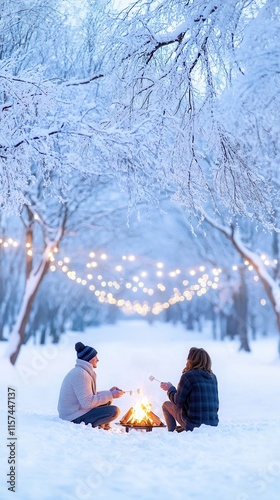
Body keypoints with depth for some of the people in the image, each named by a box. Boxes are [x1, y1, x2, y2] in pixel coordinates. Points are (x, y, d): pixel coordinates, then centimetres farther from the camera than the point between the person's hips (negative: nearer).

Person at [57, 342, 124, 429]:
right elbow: (87, 402, -25)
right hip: (75, 418, -10)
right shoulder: (81, 374, -20)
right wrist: (111, 395, -17)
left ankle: (103, 426, 11)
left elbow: (89, 396, 18)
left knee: (107, 401, 18)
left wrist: (109, 392, 9)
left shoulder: (81, 371, 12)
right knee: (114, 411, -17)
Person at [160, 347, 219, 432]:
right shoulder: (212, 377, 7)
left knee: (166, 405, 15)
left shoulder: (188, 376, -10)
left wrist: (170, 389, 14)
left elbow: (178, 401, -5)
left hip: (194, 425, -6)